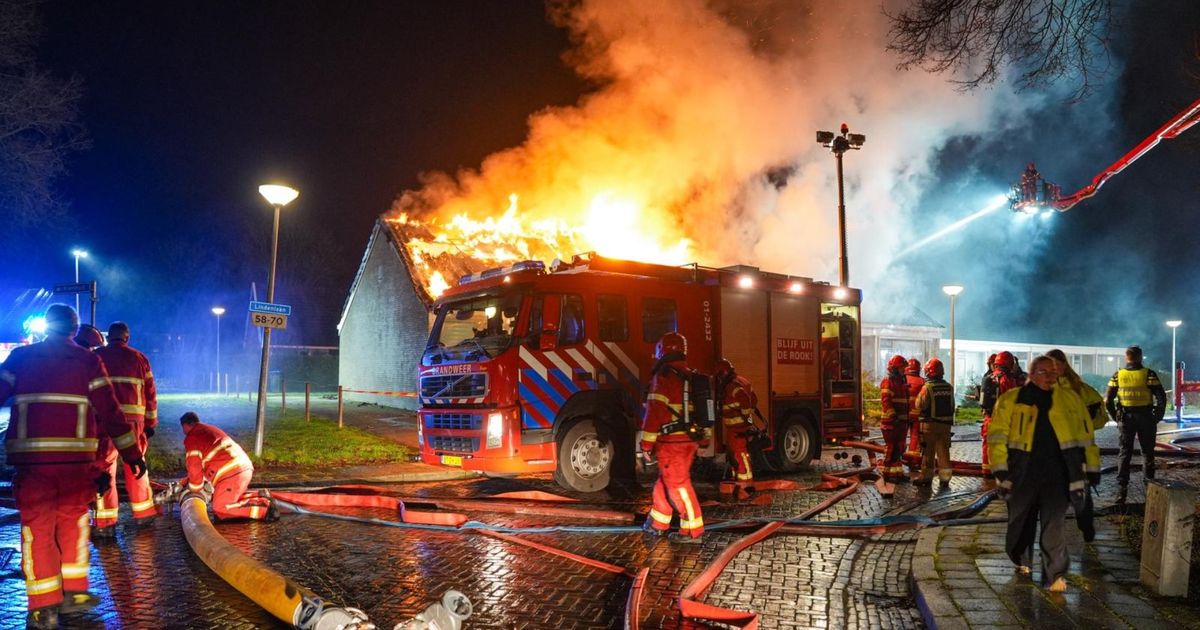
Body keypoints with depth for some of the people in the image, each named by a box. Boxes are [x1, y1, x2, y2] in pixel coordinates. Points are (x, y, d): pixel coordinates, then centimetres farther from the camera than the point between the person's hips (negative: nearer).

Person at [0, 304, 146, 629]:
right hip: (76, 456, 0)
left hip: (31, 456, 0)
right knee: (73, 520, 16)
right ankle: (73, 592, 18)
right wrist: (131, 452, 4)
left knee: (37, 526, 6)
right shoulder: (87, 360, 5)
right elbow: (108, 410, 1)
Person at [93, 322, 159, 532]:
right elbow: (150, 394, 12)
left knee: (105, 468, 1)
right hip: (134, 418, 2)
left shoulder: (96, 357, 8)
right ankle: (143, 512, 25)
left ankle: (105, 523, 0)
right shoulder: (139, 358, 12)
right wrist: (150, 423, 18)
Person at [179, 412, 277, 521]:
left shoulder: (191, 438, 1)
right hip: (245, 467, 9)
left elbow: (194, 466, -4)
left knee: (220, 509, -8)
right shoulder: (210, 429, 28)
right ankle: (260, 498, 4)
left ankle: (264, 509, -20)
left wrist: (195, 490, 9)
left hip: (232, 472, -9)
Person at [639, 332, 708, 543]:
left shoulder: (664, 376, -13)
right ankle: (658, 524, 29)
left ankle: (693, 530, -1)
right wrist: (701, 439, 24)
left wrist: (647, 445, -13)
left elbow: (655, 412, -17)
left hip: (671, 441, -8)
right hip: (690, 440, 8)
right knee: (665, 480, 19)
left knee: (678, 485, -2)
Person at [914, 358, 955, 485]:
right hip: (946, 423, 4)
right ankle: (945, 477, 12)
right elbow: (952, 406, 7)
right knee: (944, 451, 10)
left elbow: (919, 406, -15)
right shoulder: (949, 387, 1)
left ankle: (926, 477, 11)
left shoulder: (927, 387, -16)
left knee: (928, 452, 5)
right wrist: (949, 419, 18)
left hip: (930, 423, -4)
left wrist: (919, 396, 2)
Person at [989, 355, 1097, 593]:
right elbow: (998, 437, -2)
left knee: (1055, 524, -6)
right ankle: (1021, 560, 36)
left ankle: (1055, 575, -2)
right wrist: (1002, 471, -7)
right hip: (1023, 473, 0)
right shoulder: (1011, 400, 0)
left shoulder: (1069, 399, 8)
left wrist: (1086, 468, 11)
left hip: (1056, 472, 0)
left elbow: (1084, 434, 13)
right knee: (1022, 520, 14)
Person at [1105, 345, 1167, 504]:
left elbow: (1107, 400, -1)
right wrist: (1157, 417, -1)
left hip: (1126, 419, 1)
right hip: (1146, 419, -1)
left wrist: (1116, 417, 8)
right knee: (1147, 453, 13)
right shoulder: (1148, 374, -6)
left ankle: (1121, 491, 3)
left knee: (1125, 454, 7)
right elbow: (1161, 397, -11)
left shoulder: (1118, 375, 0)